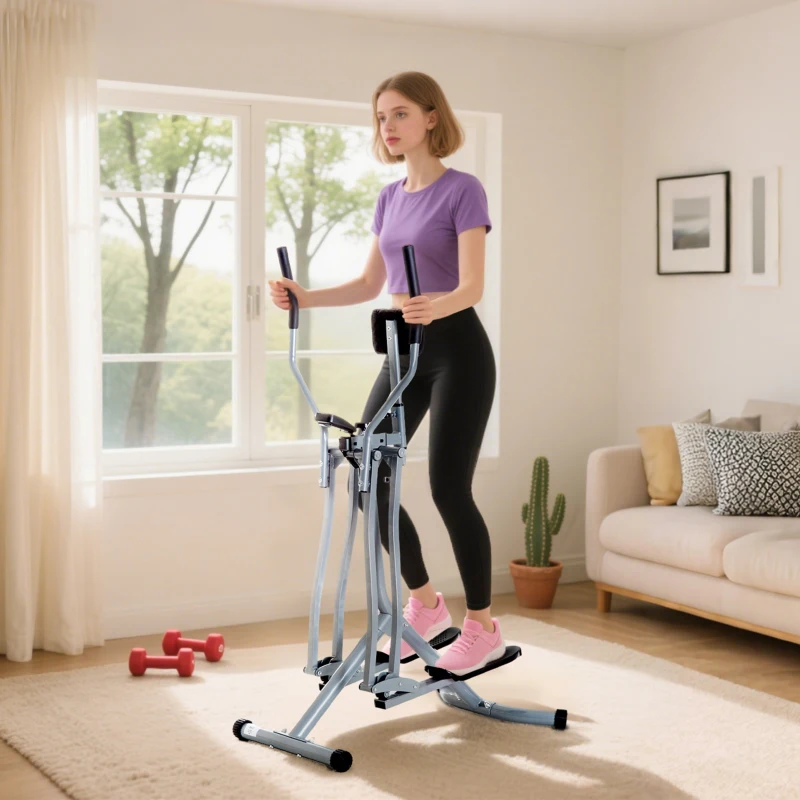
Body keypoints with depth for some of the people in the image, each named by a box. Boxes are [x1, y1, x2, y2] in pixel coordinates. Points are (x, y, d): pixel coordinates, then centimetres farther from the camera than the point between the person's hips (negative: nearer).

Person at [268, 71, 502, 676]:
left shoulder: (462, 190, -10)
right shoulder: (390, 197, 12)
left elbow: (472, 287, -19)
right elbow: (369, 285, 15)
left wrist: (434, 306, -41)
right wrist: (304, 296, -1)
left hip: (456, 349, -8)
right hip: (404, 351, 8)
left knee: (449, 488, -8)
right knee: (369, 476, 4)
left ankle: (483, 627, 9)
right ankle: (426, 606, 20)